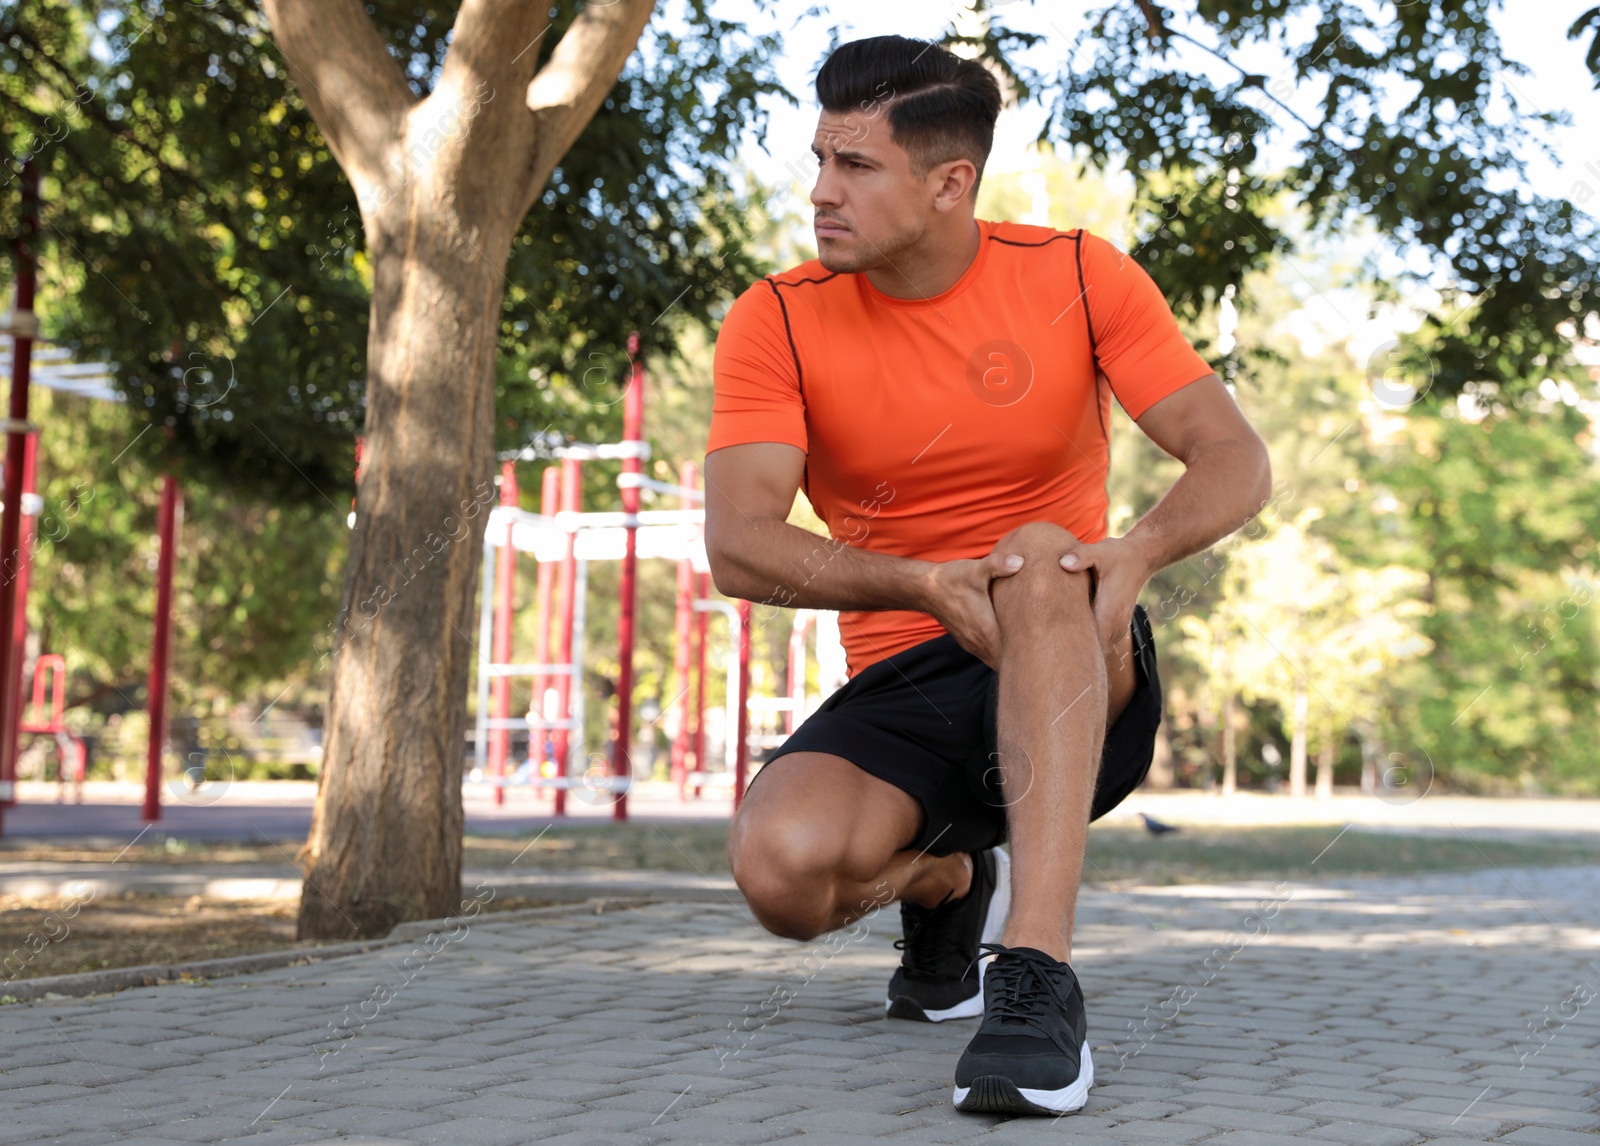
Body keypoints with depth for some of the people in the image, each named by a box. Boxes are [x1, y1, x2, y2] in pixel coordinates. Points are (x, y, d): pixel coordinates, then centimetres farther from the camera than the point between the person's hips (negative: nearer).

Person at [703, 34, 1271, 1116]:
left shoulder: (1077, 277, -2)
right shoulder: (777, 322, -4)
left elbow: (1236, 460, -8)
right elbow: (737, 546, -16)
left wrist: (1140, 550, -31)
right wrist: (924, 586, -33)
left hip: (1079, 678, -1)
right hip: (904, 685, 1)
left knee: (1038, 557, -35)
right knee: (783, 865, -29)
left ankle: (1038, 962, -41)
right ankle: (946, 879, 10)